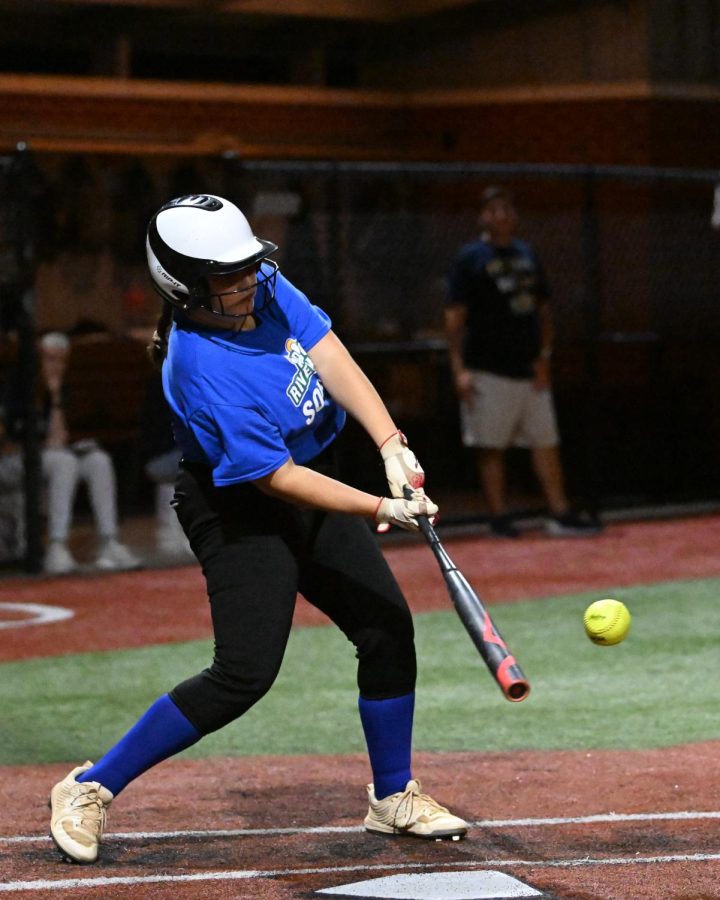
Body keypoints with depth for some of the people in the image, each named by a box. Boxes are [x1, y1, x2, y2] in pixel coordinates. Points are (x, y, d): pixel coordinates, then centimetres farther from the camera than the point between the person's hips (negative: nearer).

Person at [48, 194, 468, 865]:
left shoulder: (266, 287, -8)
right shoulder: (203, 369, -30)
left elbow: (331, 360, -14)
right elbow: (276, 478, -28)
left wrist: (392, 446, -28)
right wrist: (379, 510, -31)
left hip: (313, 494, 8)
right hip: (240, 512, -8)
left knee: (388, 628, 8)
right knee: (245, 672, -18)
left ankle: (393, 798, 26)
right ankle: (91, 788, -5)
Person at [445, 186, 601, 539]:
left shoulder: (527, 255, 14)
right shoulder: (470, 258, -2)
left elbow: (543, 309, 16)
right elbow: (455, 315, -6)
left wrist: (544, 357, 4)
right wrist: (459, 369, -13)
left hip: (529, 370, 5)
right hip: (489, 371, -5)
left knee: (546, 442, 4)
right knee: (491, 446, -2)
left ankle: (560, 513, 6)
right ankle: (499, 517, 4)